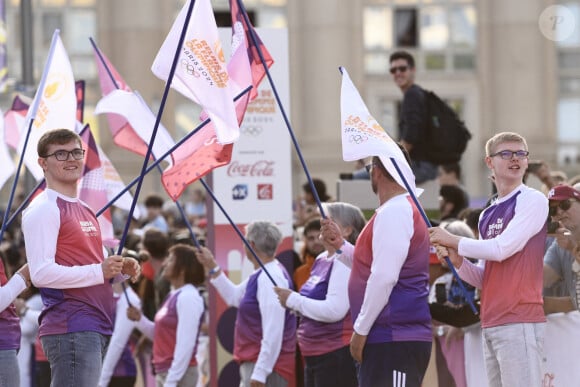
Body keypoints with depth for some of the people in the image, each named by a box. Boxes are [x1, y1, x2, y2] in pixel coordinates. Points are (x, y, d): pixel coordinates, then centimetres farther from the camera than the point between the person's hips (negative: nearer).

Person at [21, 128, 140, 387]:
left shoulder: (84, 211, 23)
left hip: (96, 329, 10)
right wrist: (99, 271, -19)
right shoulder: (44, 209, -7)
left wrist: (120, 269, 8)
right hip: (70, 329, -10)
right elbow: (41, 273, -18)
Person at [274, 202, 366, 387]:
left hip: (338, 356, -10)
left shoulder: (346, 259, -15)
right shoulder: (322, 260, 14)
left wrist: (293, 300, -14)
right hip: (315, 355, 10)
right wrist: (292, 301, 4)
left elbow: (334, 310, -24)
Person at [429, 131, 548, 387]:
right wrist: (457, 261, 1)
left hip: (519, 321, -8)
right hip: (491, 324, 8)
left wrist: (452, 240, -3)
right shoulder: (487, 216, 20)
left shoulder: (533, 200, -3)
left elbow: (502, 248, -13)